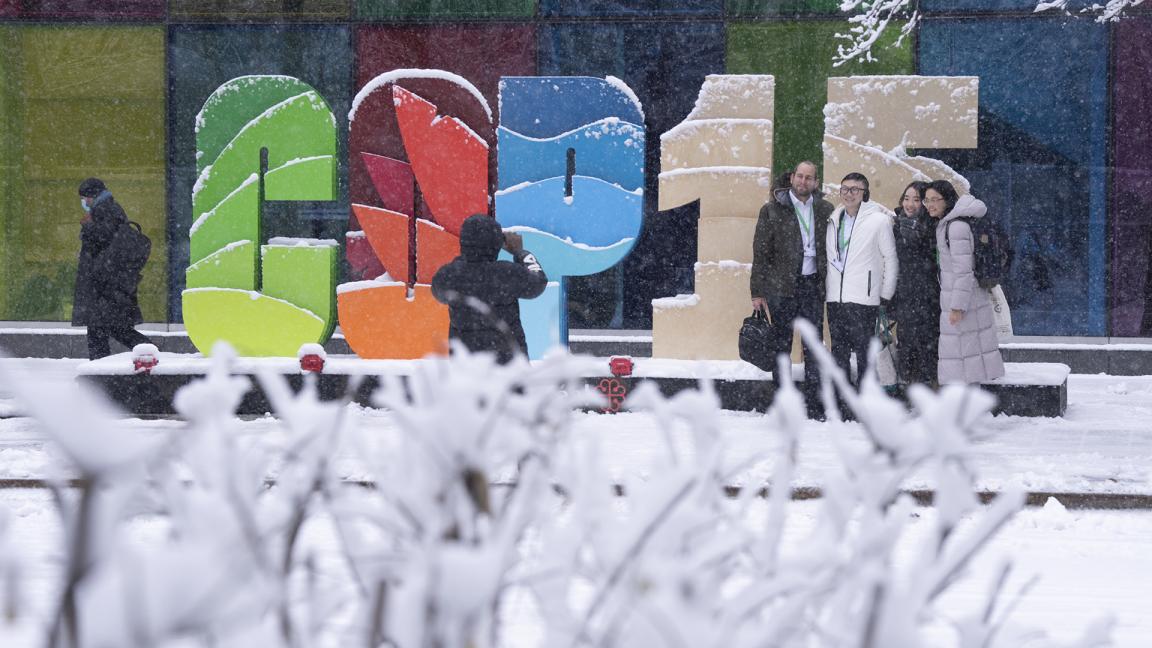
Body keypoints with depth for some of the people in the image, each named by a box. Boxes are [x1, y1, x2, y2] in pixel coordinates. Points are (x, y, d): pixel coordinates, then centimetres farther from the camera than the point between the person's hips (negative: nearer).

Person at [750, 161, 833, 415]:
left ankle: (812, 403, 8)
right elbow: (760, 253, 0)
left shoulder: (825, 210, 8)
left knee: (813, 347, 3)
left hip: (813, 285, 2)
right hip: (782, 286, -2)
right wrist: (758, 292, -5)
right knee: (781, 345, 3)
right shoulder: (772, 210, 0)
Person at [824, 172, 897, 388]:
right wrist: (828, 288, 12)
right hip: (835, 298, 6)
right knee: (839, 353, 12)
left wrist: (886, 295, -2)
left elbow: (891, 259, -2)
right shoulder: (834, 220, 11)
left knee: (864, 353, -3)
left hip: (863, 298, -6)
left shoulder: (878, 220, -6)